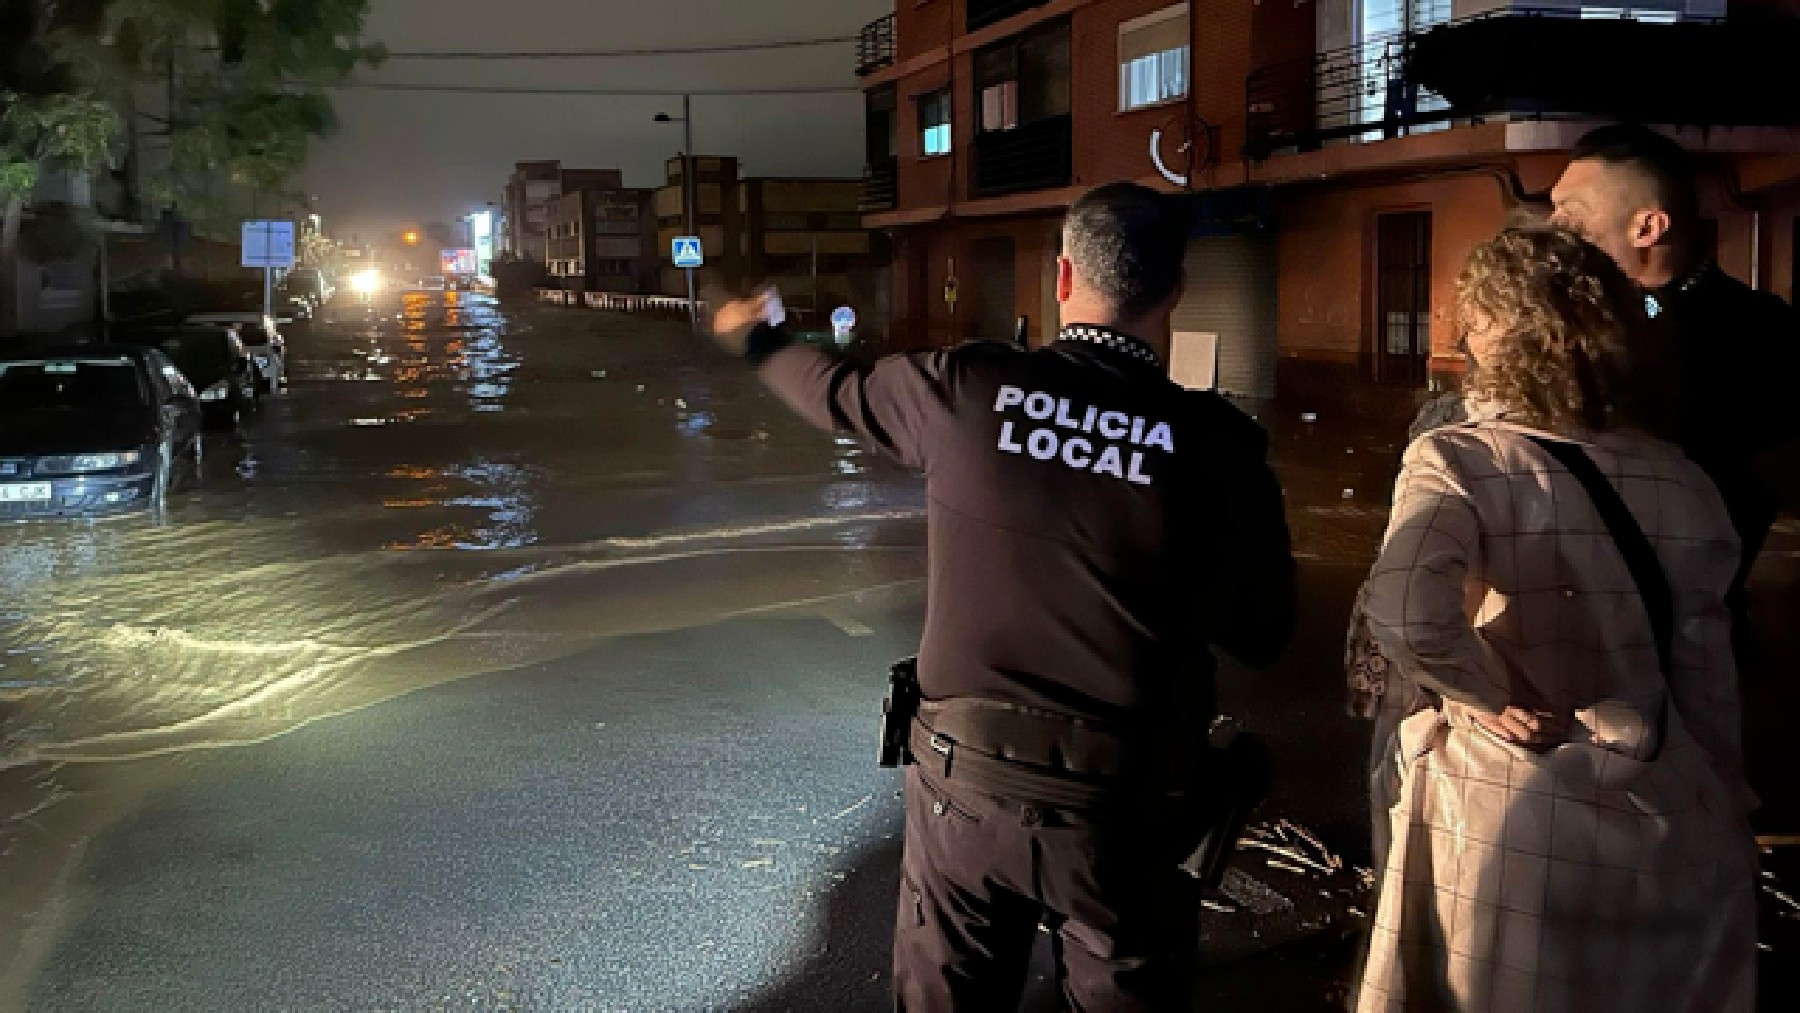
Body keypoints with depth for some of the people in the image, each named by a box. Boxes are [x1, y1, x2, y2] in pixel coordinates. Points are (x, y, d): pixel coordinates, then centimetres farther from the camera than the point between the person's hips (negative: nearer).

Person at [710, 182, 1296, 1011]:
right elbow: (1262, 636, -3)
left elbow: (837, 391, 13)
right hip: (1121, 805, -1)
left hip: (962, 780, 2)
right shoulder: (1215, 443, -13)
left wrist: (755, 340, 34)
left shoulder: (965, 388, -8)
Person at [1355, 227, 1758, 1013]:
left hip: (1509, 821, -4)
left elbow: (1405, 614, -32)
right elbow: (1705, 679, 7)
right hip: (1671, 821, 4)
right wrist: (1724, 812, 16)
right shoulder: (1683, 480, 2)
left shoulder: (1463, 461, -13)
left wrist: (1484, 695, -14)